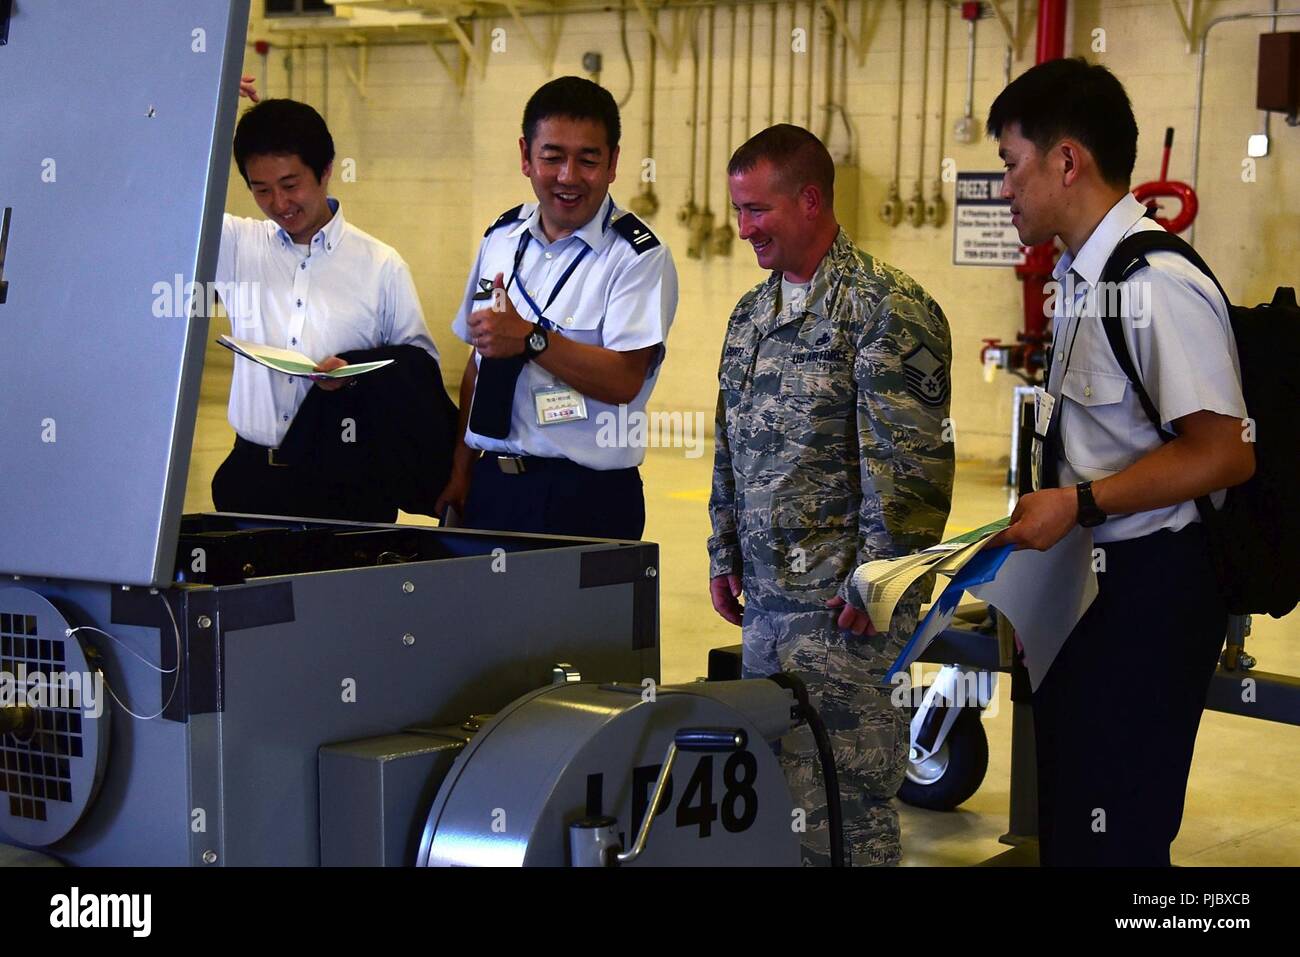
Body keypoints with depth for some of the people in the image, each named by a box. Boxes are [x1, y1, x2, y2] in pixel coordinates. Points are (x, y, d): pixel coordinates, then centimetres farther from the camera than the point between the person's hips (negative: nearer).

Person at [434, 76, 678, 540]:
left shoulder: (638, 256, -9)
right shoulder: (502, 236, 11)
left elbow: (624, 380, -18)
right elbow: (479, 360, 15)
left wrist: (531, 339, -28)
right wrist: (462, 470, 10)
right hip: (489, 484, 5)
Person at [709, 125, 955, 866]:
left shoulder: (888, 309, -12)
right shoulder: (751, 315, 14)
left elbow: (908, 462, -16)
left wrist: (875, 580, -17)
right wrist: (726, 555, 17)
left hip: (843, 605, -8)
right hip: (766, 597, 8)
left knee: (847, 796, -5)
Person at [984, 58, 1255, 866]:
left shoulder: (1157, 284, -21)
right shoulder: (1081, 278, 7)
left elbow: (1223, 454, -24)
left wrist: (1080, 503, -21)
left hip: (1151, 587, -9)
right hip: (1086, 582, 9)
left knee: (1111, 833, -2)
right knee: (1067, 819, 18)